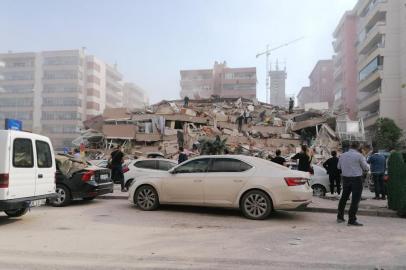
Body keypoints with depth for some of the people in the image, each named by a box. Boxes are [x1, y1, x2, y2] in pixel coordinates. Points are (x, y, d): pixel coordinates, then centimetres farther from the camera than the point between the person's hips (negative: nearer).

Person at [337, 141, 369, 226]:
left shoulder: (342, 155, 5)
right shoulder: (359, 155, -10)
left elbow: (338, 166, 17)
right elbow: (366, 167, -4)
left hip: (345, 178, 6)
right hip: (356, 179, -5)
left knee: (344, 197, 18)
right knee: (355, 200, -1)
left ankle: (340, 217, 26)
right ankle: (351, 220, -2)